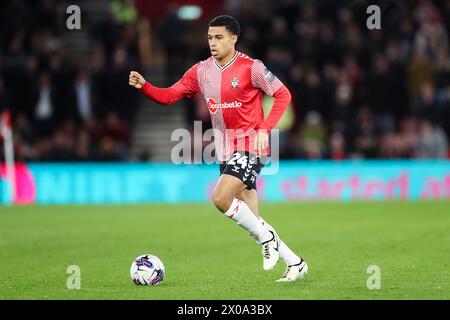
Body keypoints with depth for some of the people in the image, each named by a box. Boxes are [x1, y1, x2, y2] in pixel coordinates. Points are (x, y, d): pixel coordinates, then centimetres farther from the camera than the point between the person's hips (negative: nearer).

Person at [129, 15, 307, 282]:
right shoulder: (201, 71, 6)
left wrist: (264, 129, -16)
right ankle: (295, 263, 17)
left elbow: (283, 95, -6)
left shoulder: (251, 67, -10)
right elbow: (170, 96, 8)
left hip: (250, 147, -6)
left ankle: (266, 237, -6)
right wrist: (144, 86, -10)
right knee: (253, 222, 5)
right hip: (226, 151, 6)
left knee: (220, 198, -24)